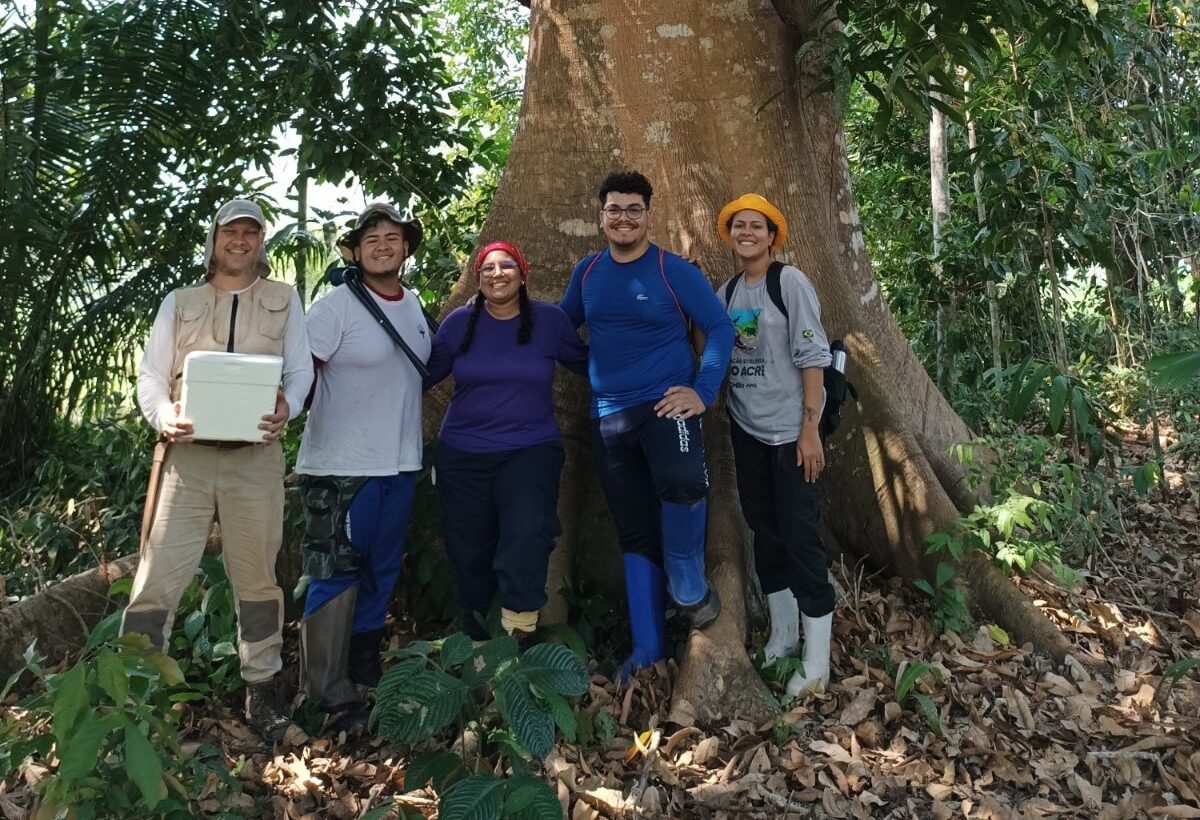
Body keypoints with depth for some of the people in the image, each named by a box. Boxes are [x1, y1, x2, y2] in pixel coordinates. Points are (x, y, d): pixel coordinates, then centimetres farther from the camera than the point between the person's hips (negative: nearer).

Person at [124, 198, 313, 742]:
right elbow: (150, 375, 8)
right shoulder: (179, 303, 13)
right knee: (158, 576, -3)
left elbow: (301, 369, 4)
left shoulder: (284, 301, 11)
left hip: (256, 457, 0)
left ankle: (261, 687, 23)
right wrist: (163, 417, -13)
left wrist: (287, 406, -18)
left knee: (257, 578, 10)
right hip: (187, 454, 1)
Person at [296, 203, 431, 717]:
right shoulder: (336, 305, -12)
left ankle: (364, 665, 36)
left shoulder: (414, 306, 9)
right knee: (336, 576, 0)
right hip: (342, 465, -7)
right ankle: (329, 691, 13)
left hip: (400, 462, 7)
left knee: (382, 571, 18)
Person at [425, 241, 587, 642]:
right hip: (463, 454, 2)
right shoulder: (459, 322, 1)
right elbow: (424, 374, 6)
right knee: (469, 552, 11)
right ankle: (475, 639, 34)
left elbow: (586, 362, 10)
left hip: (531, 449, -2)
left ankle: (518, 637, -9)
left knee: (526, 541, -25)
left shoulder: (550, 320, 0)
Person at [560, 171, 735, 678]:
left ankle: (689, 589, -9)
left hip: (665, 403, -4)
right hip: (609, 415, 5)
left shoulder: (675, 272, -4)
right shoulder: (587, 273, 9)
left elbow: (720, 328, -4)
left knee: (680, 482, -36)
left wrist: (703, 391, -13)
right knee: (634, 532, 10)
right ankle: (647, 646, 23)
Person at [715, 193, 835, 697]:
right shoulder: (726, 292, 8)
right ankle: (782, 635, 28)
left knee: (801, 535, -5)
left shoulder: (790, 282, -8)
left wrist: (810, 428, -15)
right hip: (746, 428, 6)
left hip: (791, 429, -6)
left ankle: (816, 663, 4)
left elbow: (812, 357, -12)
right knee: (765, 531, 12)